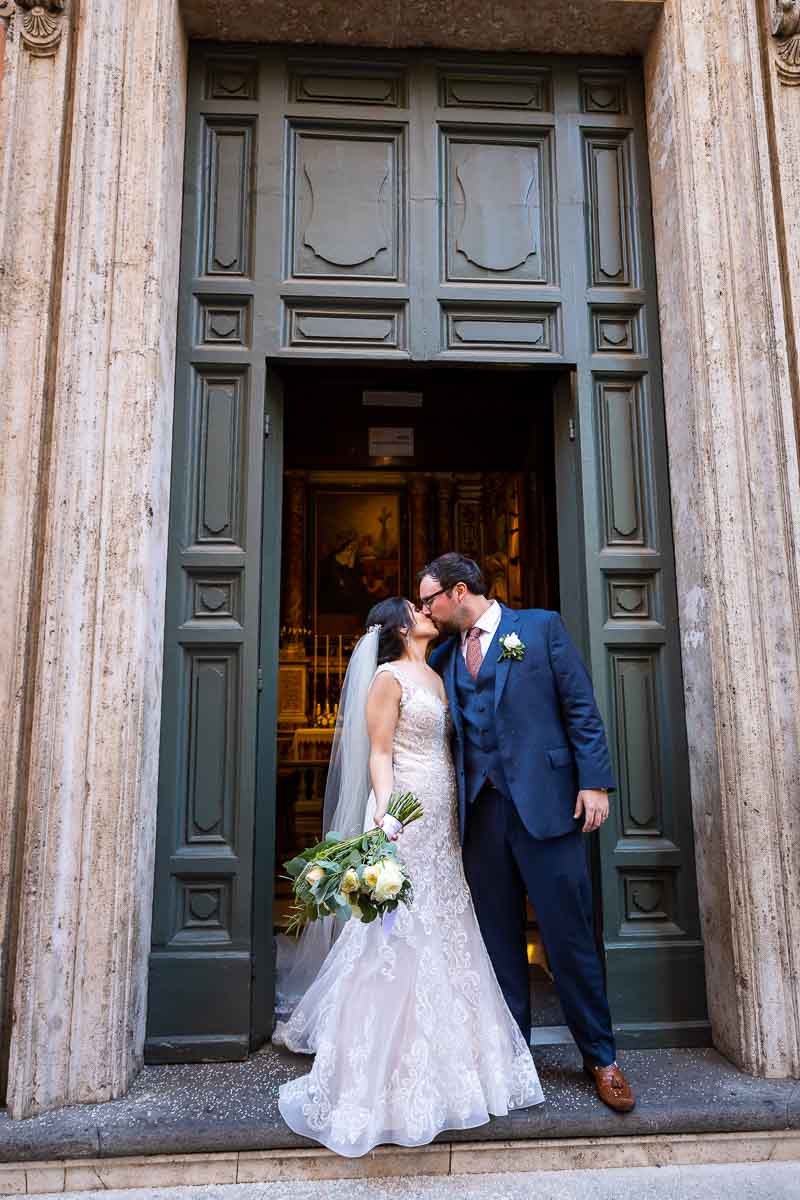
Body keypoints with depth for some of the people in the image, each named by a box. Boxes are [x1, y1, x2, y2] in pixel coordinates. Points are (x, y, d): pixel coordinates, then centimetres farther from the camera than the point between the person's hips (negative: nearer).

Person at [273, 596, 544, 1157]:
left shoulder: (438, 679, 17)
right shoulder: (389, 678, -6)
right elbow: (379, 754, -13)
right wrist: (385, 813, -25)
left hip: (442, 823, 8)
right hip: (405, 817, -8)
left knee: (443, 936, 13)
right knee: (401, 938, -4)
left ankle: (440, 1063, 26)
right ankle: (389, 1073, 10)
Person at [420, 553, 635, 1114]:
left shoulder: (541, 625, 2)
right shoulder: (444, 656, 14)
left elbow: (581, 707, -2)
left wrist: (594, 781, -9)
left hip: (544, 802, -4)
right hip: (480, 810, 4)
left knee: (570, 936, 4)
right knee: (499, 940, 11)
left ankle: (601, 1056, 22)